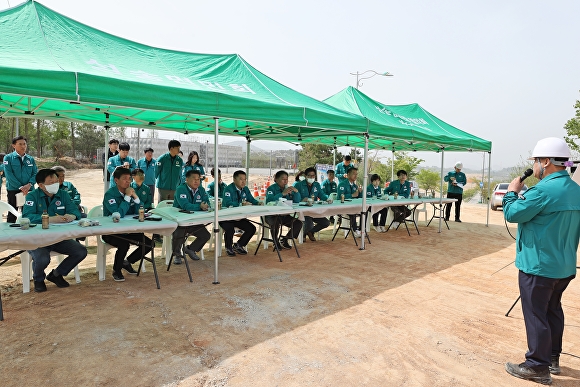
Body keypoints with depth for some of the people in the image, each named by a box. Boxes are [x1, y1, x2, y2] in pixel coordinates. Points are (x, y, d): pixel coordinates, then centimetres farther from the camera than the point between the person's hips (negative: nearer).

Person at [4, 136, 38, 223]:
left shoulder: (31, 159, 9)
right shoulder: (8, 158, 0)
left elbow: (35, 173, 5)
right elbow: (9, 174, -8)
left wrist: (29, 184, -13)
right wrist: (20, 187, -16)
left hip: (29, 190, 3)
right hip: (13, 190, -2)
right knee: (12, 214, 4)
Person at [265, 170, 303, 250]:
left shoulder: (288, 189, 12)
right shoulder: (271, 188, -6)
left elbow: (297, 201, 5)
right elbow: (269, 201, -26)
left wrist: (296, 192, -13)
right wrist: (282, 194, -30)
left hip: (285, 215, 6)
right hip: (272, 215, -6)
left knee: (298, 223, -10)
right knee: (276, 223, -35)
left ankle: (284, 240, 10)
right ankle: (276, 243, -6)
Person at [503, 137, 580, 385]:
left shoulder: (544, 190, -22)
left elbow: (512, 214, -14)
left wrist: (512, 192, -1)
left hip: (538, 266, -9)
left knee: (536, 315, 2)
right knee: (552, 310, 20)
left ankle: (538, 367, 13)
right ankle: (553, 358, 34)